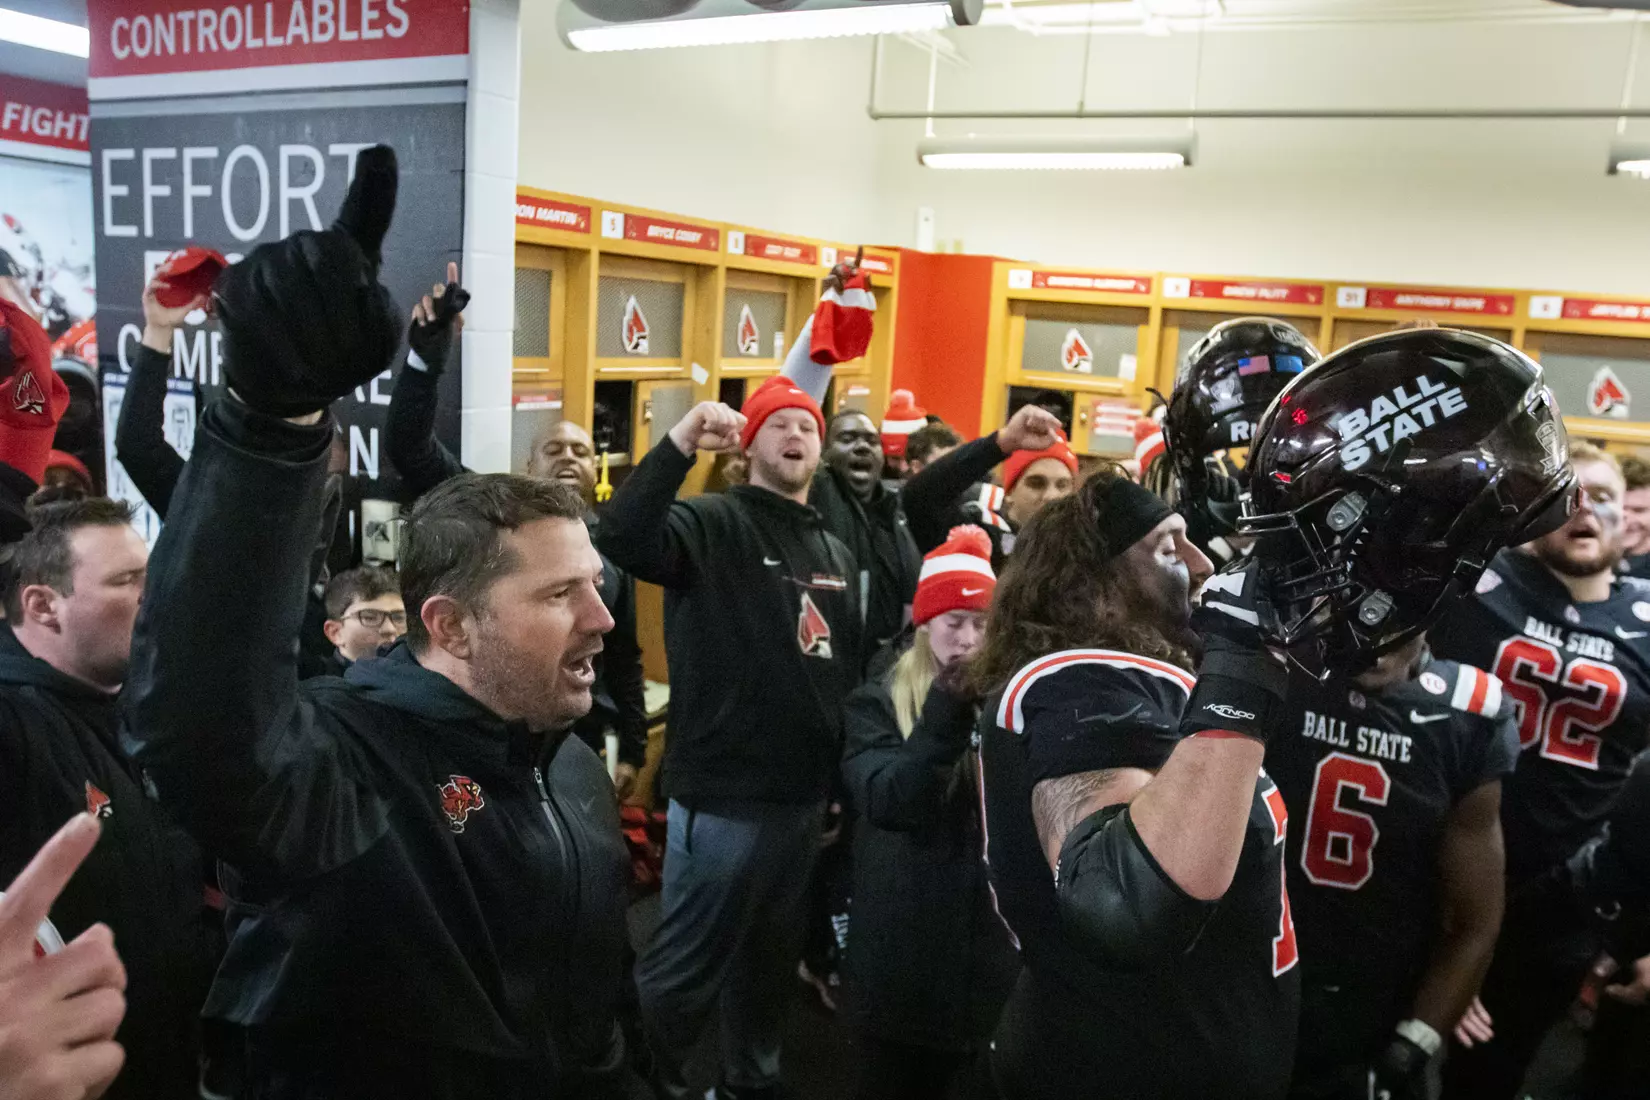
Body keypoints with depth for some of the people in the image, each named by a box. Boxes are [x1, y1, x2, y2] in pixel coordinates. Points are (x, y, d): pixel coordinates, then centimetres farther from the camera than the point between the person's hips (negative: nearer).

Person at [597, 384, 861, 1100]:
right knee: (687, 966, 6)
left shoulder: (837, 553, 12)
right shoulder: (714, 523, -10)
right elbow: (622, 537, -31)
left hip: (805, 797, 7)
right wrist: (680, 444, -35)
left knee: (772, 957, 23)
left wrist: (847, 780, 17)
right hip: (724, 796, -7)